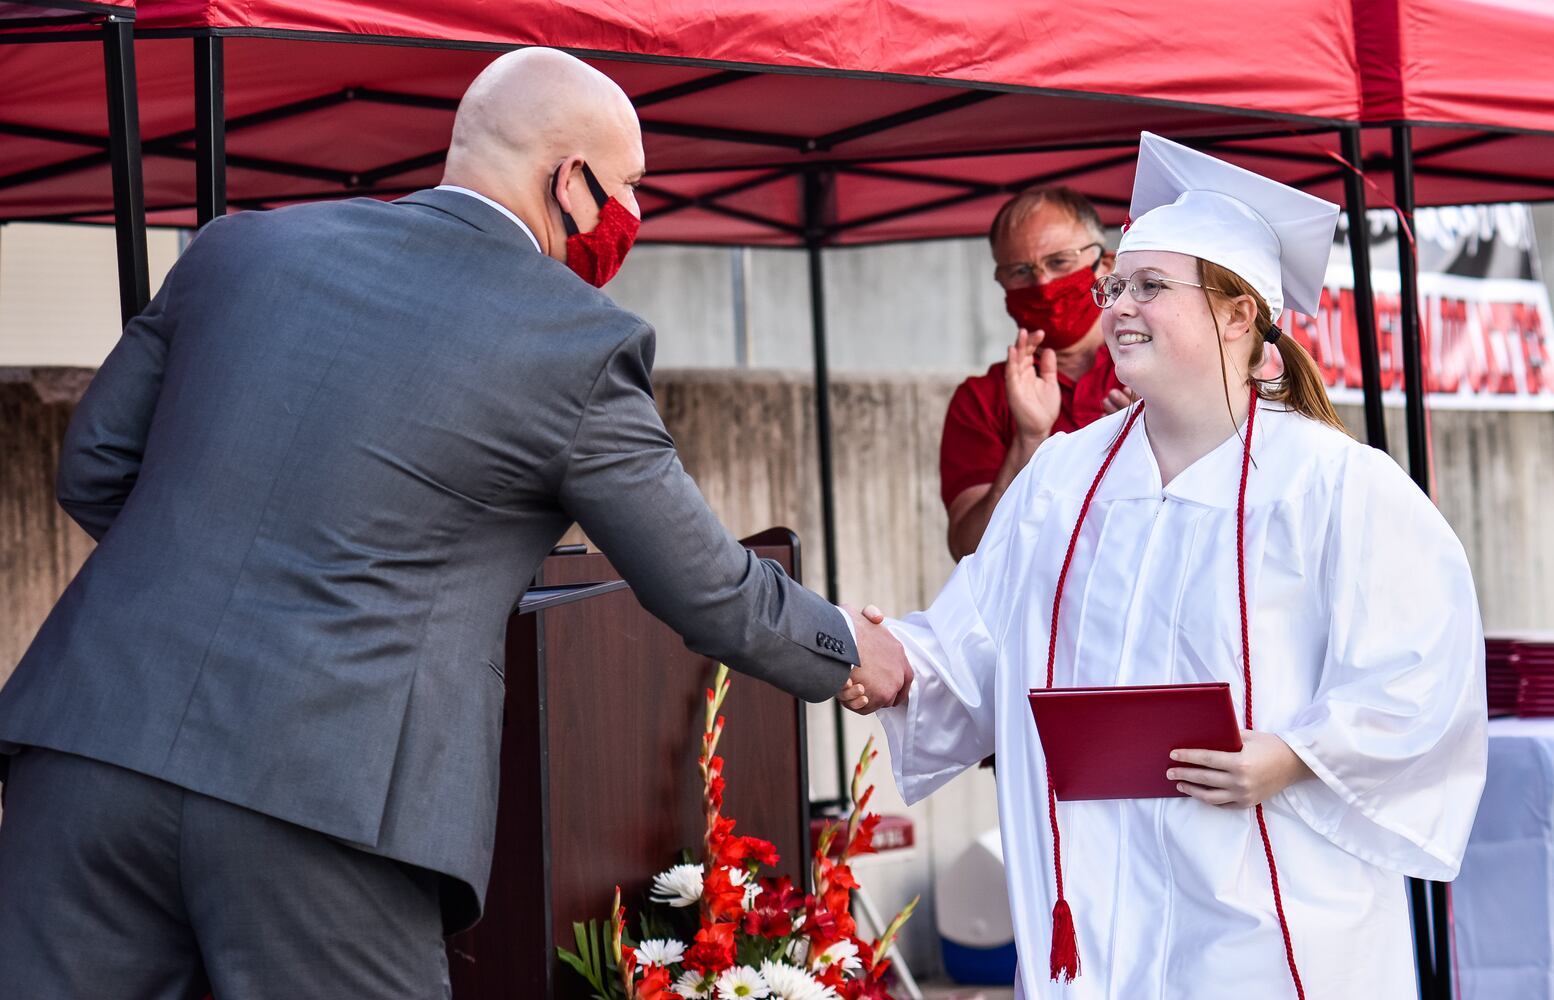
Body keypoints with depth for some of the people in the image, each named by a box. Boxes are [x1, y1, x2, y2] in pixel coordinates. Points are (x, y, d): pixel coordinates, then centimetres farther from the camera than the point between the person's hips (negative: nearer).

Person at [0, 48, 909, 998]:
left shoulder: (240, 246, 11)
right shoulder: (581, 345, 0)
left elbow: (94, 469, 18)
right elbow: (706, 589, 11)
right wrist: (850, 652, 29)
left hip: (89, 747, 4)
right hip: (321, 800, -4)